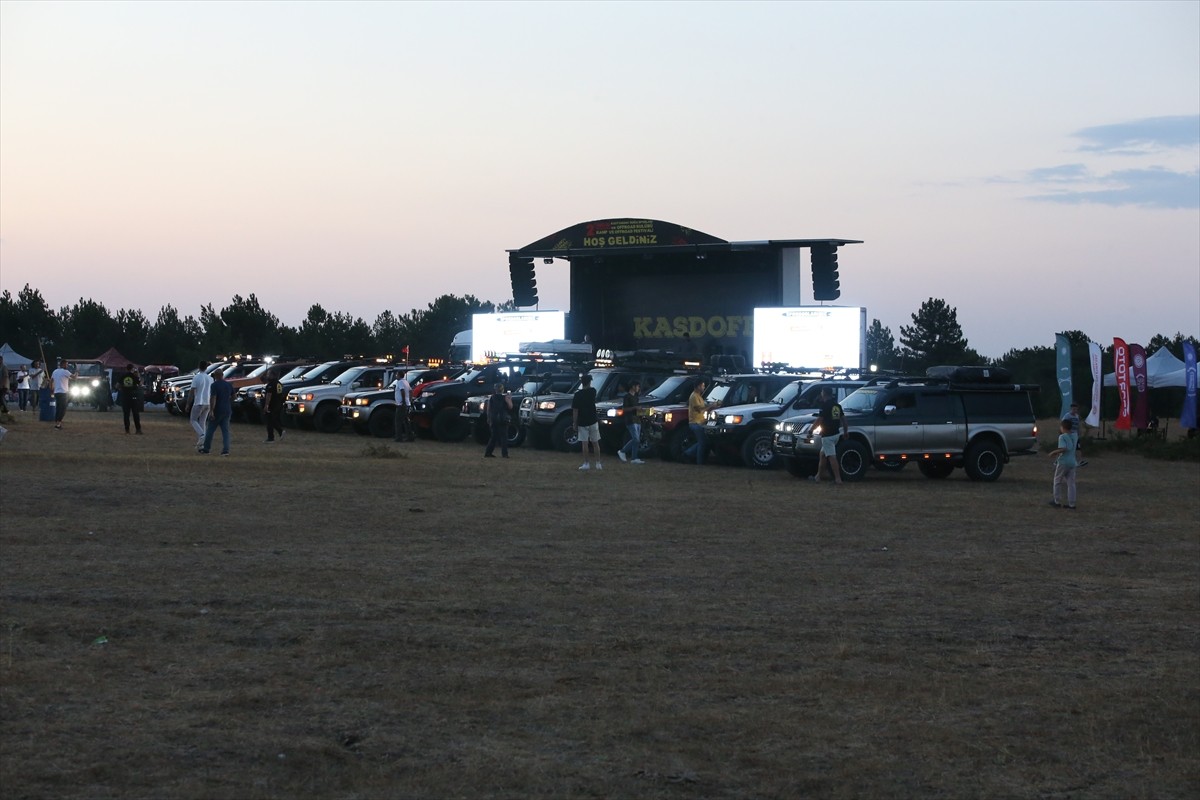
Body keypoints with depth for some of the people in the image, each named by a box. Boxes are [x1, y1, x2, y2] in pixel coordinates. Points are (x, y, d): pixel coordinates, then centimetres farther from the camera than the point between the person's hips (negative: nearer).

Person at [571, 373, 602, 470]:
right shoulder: (592, 392, -4)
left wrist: (574, 424, -4)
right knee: (595, 443, 8)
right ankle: (598, 463, 9)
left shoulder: (578, 395, -11)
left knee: (584, 443, 1)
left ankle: (586, 463, 1)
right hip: (593, 422, 2)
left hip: (582, 423, -2)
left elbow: (575, 411, -11)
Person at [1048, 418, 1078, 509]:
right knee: (1071, 483, 6)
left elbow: (1063, 448, -25)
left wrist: (1054, 452, -11)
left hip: (1063, 462, -6)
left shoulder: (1062, 437, -13)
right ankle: (1072, 504, 4)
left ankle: (1057, 501, 14)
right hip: (1072, 462, 6)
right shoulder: (1074, 436, 8)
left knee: (1057, 481, 10)